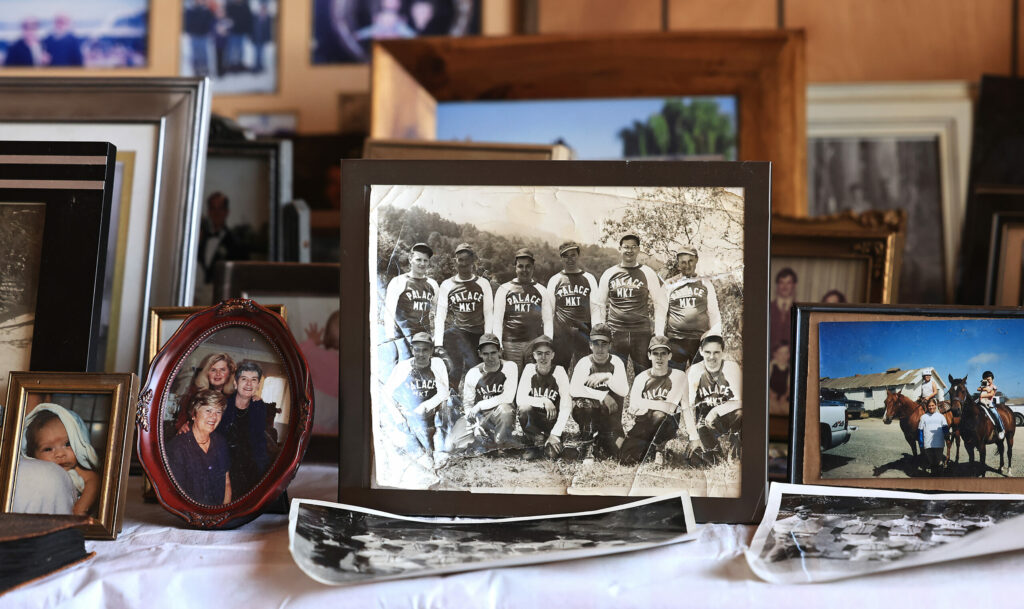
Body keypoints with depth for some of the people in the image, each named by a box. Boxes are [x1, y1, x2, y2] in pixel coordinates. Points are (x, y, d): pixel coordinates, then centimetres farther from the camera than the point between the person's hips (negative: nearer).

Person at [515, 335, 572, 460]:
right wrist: (544, 401, -28)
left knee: (553, 454, -26)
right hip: (533, 420, 2)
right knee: (524, 408, -31)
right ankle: (538, 442, -9)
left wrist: (555, 434, -25)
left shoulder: (559, 372, -13)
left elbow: (566, 406, -18)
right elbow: (520, 399, -17)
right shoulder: (529, 369, -8)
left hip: (553, 420, -2)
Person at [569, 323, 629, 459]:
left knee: (617, 449, -18)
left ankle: (602, 438, 18)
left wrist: (607, 377, -33)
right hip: (587, 417, -1)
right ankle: (587, 443, -12)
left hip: (609, 416, 2)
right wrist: (602, 396, -29)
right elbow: (573, 389, -22)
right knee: (584, 403, -35)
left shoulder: (616, 362, -5)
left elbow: (624, 391, -17)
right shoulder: (584, 363, -8)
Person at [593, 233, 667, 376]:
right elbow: (600, 305, 15)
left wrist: (658, 334, 0)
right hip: (615, 333, 1)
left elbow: (660, 304, 7)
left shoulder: (648, 273, 5)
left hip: (641, 333, -1)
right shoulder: (609, 274, 9)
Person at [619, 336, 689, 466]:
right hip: (642, 425, 2)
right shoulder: (641, 378, 7)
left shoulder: (678, 376, 1)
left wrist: (693, 438, -10)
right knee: (626, 460, -19)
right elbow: (633, 406, -4)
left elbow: (687, 407, -2)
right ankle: (648, 446, 14)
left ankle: (659, 447, -6)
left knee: (659, 414, -36)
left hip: (666, 427, -1)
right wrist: (664, 405, -13)